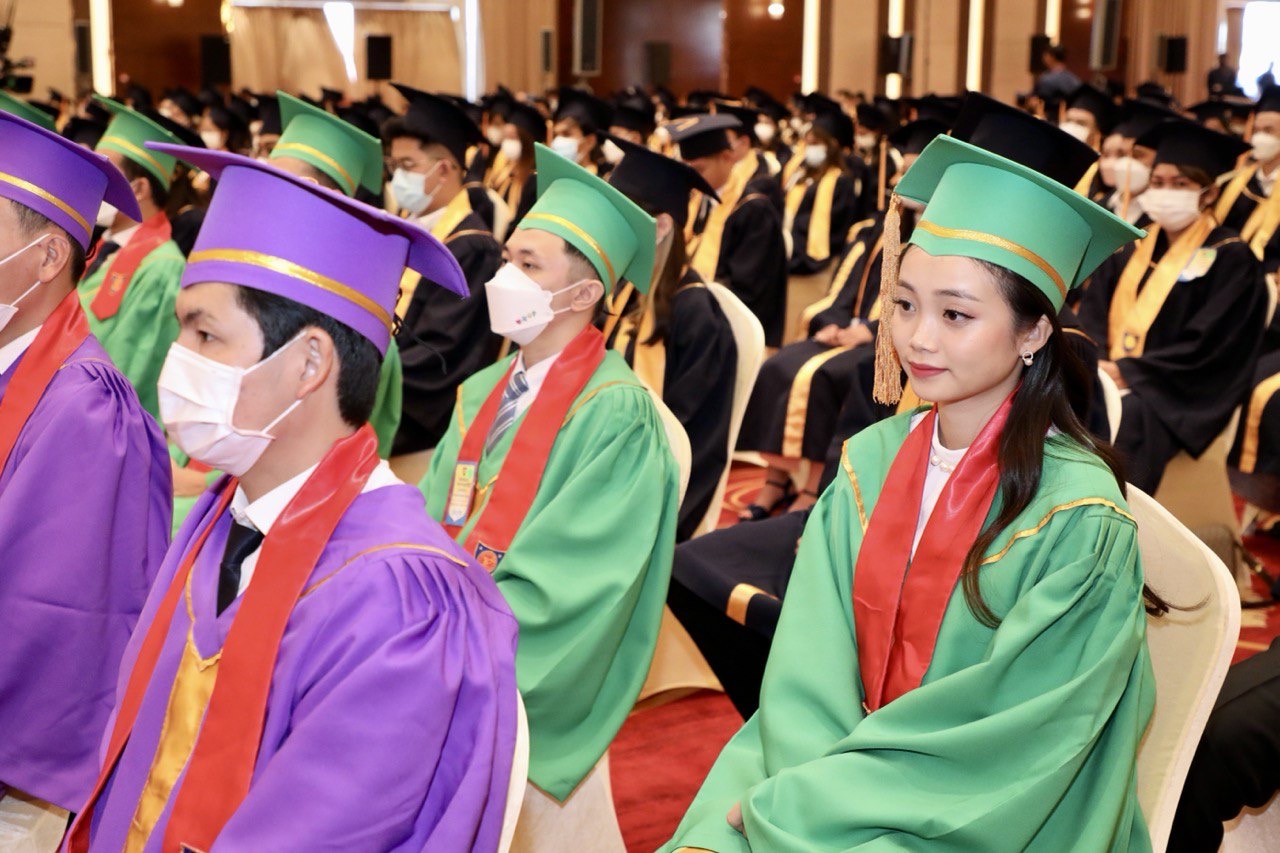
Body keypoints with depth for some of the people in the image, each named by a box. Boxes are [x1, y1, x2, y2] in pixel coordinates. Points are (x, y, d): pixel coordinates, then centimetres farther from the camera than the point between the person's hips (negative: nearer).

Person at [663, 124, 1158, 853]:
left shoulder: (1080, 516, -13)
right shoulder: (873, 459, 1)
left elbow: (1005, 739, -15)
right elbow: (809, 668, -1)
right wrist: (800, 789, -18)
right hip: (837, 760, 4)